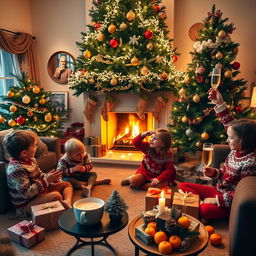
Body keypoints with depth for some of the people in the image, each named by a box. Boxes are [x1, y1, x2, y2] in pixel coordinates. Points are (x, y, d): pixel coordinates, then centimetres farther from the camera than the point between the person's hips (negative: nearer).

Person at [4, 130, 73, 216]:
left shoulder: (31, 160, 1)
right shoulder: (16, 169, -27)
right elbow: (26, 193, -29)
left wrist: (49, 176, -8)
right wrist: (47, 180, -27)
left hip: (40, 191, 10)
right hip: (25, 204, -10)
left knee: (67, 184, 7)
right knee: (56, 195, -34)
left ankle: (67, 201, -20)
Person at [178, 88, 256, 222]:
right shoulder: (235, 151, -1)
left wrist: (216, 200, -21)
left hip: (230, 202, -9)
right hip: (218, 190, 9)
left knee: (205, 210, -38)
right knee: (183, 186, 3)